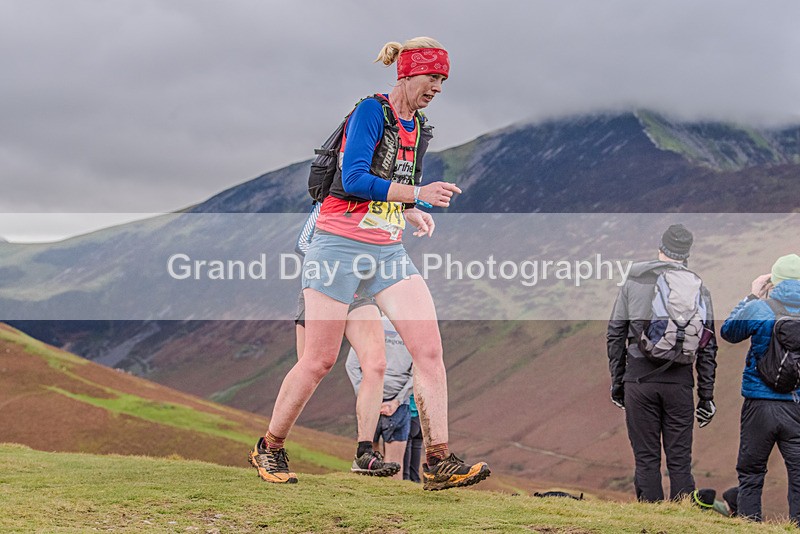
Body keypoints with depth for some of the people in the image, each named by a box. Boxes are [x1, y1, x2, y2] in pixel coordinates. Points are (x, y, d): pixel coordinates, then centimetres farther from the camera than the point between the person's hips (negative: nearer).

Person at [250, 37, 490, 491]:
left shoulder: (418, 128, 14)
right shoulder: (371, 111, -10)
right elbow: (353, 180, -21)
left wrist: (412, 213, 6)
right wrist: (416, 193, -25)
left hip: (388, 251, 7)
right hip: (340, 246, -7)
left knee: (430, 348, -7)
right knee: (320, 360, -1)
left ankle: (439, 463, -5)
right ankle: (271, 448, 18)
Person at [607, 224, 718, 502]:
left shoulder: (633, 281, 6)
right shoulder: (697, 288, 4)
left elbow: (615, 334, 7)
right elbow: (708, 346, 3)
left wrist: (617, 381, 14)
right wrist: (706, 396, 8)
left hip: (638, 377, 0)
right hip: (679, 381, 0)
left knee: (646, 458, 4)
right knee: (680, 460, 5)